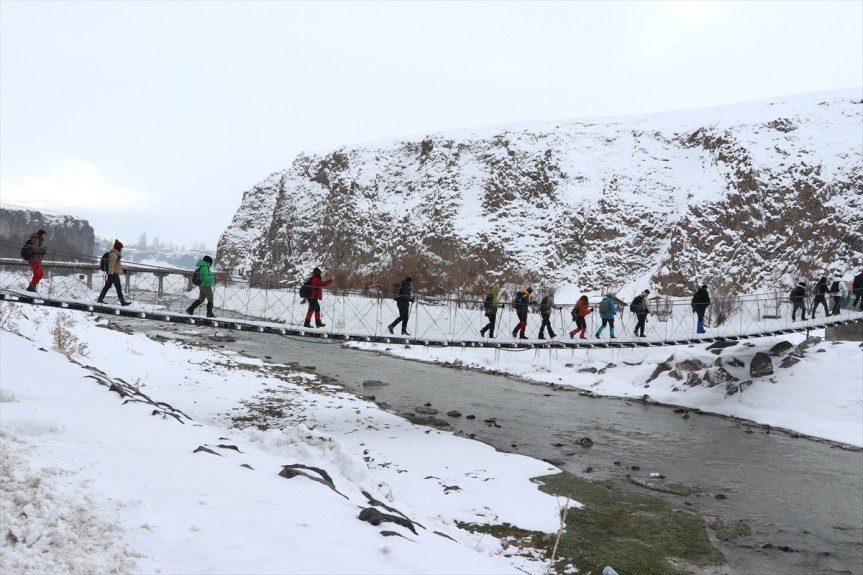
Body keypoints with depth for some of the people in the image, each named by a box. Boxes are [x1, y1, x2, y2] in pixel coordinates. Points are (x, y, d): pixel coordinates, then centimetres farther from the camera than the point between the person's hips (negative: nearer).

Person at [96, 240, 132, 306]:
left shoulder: (116, 254, 17)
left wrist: (122, 269, 34)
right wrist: (110, 274, -25)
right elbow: (111, 264, -22)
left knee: (107, 286, 13)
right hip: (114, 273, -11)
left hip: (112, 273, 11)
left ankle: (100, 299, 17)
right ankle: (122, 302, -6)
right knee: (118, 288, -8)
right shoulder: (113, 254, -16)